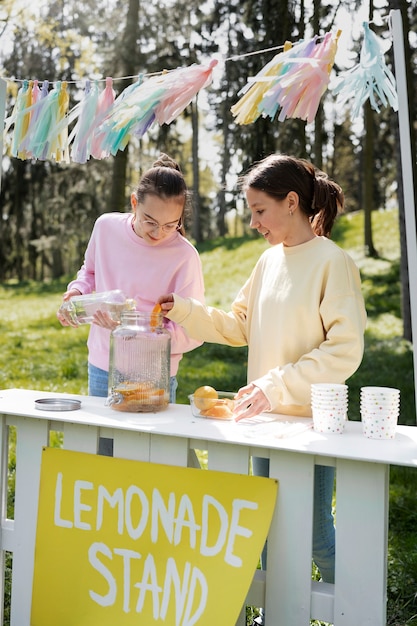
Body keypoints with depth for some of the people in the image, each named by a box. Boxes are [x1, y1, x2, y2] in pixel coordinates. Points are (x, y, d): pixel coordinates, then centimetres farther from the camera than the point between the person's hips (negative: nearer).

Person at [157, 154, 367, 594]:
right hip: (265, 416, 7)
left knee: (313, 534, 5)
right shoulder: (270, 260, 8)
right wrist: (185, 311, 1)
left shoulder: (333, 262, -14)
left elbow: (344, 351, -18)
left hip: (311, 420, -7)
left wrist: (278, 386, -23)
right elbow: (239, 327, 14)